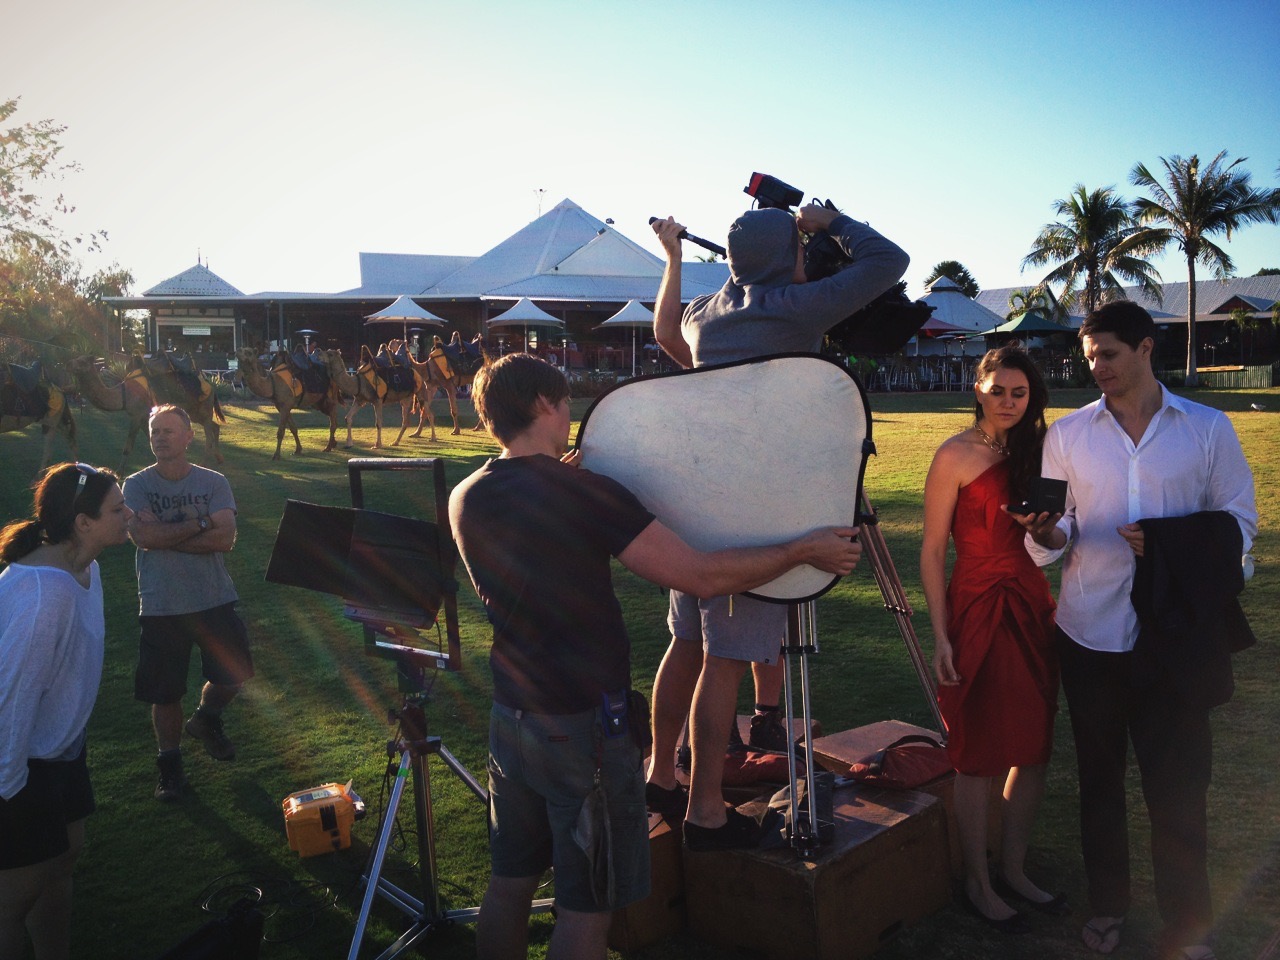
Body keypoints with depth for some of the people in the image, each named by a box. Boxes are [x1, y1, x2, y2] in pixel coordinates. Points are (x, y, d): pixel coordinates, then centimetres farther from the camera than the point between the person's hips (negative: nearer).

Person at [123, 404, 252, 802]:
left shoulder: (214, 482, -2)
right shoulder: (136, 485, -3)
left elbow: (226, 539, -15)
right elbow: (145, 536, -18)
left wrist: (165, 538, -17)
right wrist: (202, 522, -14)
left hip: (214, 600, 1)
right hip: (161, 606, -1)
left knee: (233, 674, 8)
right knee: (165, 693, 8)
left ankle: (206, 719, 40)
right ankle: (170, 765, 28)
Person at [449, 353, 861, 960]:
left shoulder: (465, 499, 2)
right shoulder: (584, 493, -20)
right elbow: (700, 576, -22)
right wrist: (805, 551, -11)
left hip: (510, 719, 7)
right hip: (584, 726, -7)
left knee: (510, 882, 20)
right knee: (585, 904, 7)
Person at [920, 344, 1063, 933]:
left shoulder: (1033, 450, 9)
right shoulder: (956, 456, -9)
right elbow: (932, 551, -10)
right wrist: (941, 635, -14)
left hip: (1032, 609, 6)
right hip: (978, 612, -6)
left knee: (1033, 751, 13)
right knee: (979, 757, 4)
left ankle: (1013, 870, 30)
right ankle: (977, 882, 22)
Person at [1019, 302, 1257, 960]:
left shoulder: (1208, 429, 1)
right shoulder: (1067, 435, 5)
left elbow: (1239, 521, 2)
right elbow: (1059, 535, 6)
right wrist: (1047, 534, -18)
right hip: (1090, 632, 2)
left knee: (1178, 783, 0)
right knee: (1099, 775, 15)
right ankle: (1107, 905, 32)